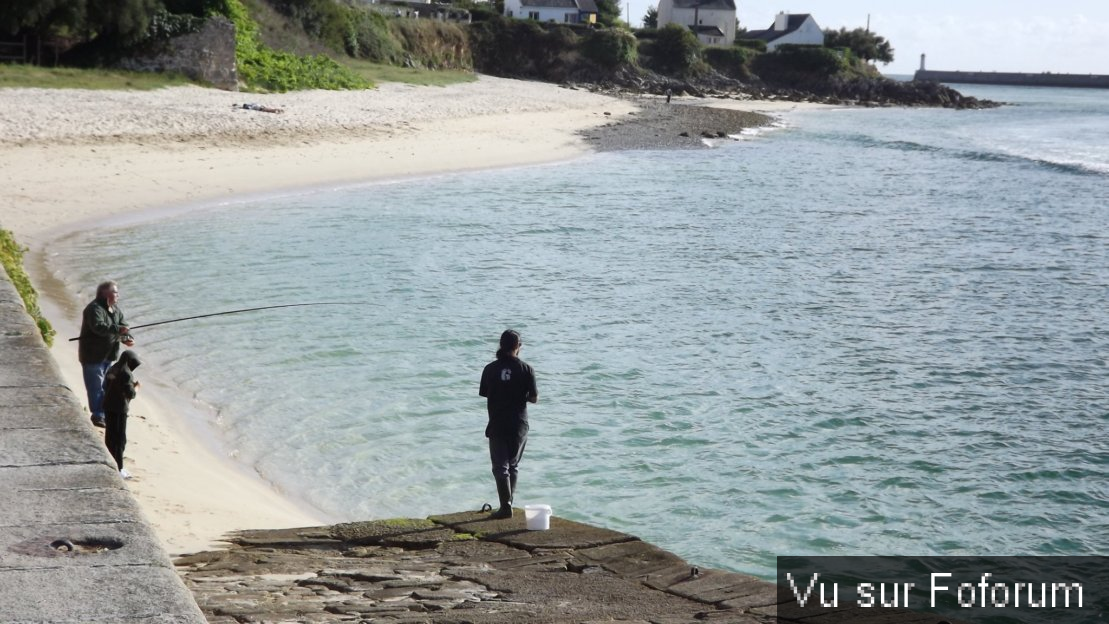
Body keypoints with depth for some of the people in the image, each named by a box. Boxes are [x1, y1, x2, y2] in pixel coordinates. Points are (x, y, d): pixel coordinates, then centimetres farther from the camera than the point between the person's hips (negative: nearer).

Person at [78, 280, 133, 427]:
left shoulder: (115, 309, 10)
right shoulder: (94, 309, -19)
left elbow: (123, 326, 7)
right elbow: (98, 327, -34)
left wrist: (127, 338, -14)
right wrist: (117, 329, -43)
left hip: (108, 354, 9)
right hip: (93, 355, -9)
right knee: (96, 386, -5)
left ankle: (104, 413, 26)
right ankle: (98, 416, 1)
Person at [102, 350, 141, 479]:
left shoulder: (112, 370, 8)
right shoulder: (126, 373, -18)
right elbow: (131, 394, -19)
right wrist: (136, 386, 1)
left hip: (108, 407, 8)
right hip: (119, 409, -8)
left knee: (110, 436, 19)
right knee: (120, 439, -2)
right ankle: (118, 469, -1)